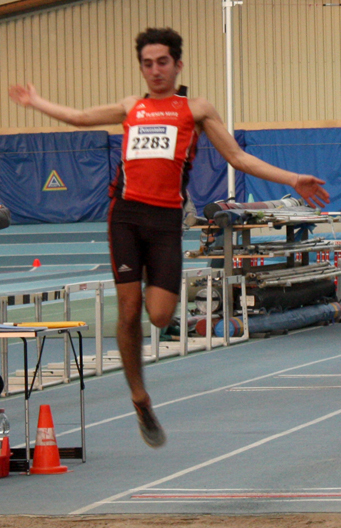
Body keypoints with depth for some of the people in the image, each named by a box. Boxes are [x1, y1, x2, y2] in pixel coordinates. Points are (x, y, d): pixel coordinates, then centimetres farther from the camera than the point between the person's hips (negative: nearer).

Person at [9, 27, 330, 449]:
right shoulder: (131, 108, 19)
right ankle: (140, 401, 9)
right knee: (128, 311, -4)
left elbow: (238, 158, 11)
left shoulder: (196, 110, 12)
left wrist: (291, 180, 2)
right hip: (126, 214, 2)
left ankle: (155, 290, 25)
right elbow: (78, 117, 35)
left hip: (166, 219, -2)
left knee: (160, 316, -12)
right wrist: (35, 102, 42)